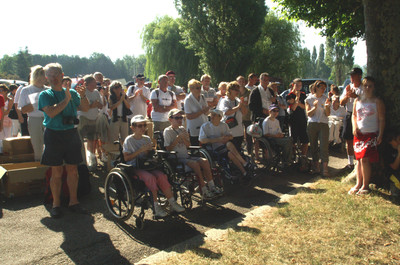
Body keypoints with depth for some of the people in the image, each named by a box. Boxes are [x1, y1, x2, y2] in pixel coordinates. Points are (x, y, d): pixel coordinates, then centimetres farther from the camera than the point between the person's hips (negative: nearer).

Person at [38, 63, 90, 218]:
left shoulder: (71, 93, 10)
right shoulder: (45, 95, -1)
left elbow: (85, 108, 5)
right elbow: (51, 112, -17)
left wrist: (82, 96, -10)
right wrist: (66, 100, -17)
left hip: (71, 133, 3)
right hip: (54, 134, -3)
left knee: (73, 170, 7)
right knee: (57, 172, 3)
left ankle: (73, 201, 20)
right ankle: (56, 204, 17)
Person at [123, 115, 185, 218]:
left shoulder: (147, 139, 14)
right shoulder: (129, 140, -2)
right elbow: (126, 158, -10)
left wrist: (149, 150, -5)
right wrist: (141, 150, -16)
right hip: (134, 168, -5)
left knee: (162, 176, -21)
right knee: (150, 177, -32)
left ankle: (172, 203, -17)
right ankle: (156, 206, -24)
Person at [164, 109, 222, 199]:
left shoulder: (182, 129, 17)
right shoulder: (168, 131, -3)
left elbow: (188, 145, 13)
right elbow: (168, 148, -10)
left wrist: (183, 138, -6)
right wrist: (178, 138, -15)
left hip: (186, 156, 7)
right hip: (176, 159, -6)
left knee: (204, 161, -15)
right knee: (195, 163, -29)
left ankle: (211, 186, -13)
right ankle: (204, 191, -23)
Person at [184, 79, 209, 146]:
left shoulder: (202, 97, 8)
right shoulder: (188, 100, -9)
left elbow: (207, 112, 14)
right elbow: (189, 116, -15)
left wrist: (206, 111, -10)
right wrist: (202, 111, -18)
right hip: (194, 131, -5)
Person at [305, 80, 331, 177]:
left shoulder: (326, 99, 9)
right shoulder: (309, 99, 6)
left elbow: (328, 114, 4)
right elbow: (308, 114, 1)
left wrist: (326, 106, -16)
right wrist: (315, 107, -17)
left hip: (323, 125, 0)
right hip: (312, 125, 0)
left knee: (324, 146, -10)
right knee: (313, 146, 4)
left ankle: (325, 169, -10)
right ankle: (316, 166, 16)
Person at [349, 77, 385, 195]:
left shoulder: (377, 102, -2)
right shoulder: (357, 100, 10)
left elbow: (381, 119, -3)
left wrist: (380, 135, -9)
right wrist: (354, 127, 0)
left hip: (371, 134, -4)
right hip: (359, 133, 4)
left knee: (365, 159, -9)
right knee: (358, 159, 8)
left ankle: (365, 186, 4)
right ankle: (358, 183, 19)